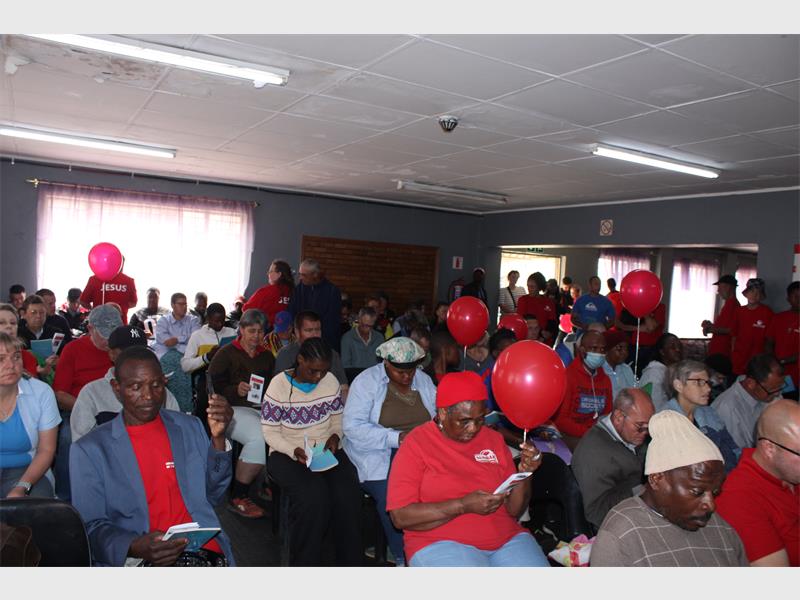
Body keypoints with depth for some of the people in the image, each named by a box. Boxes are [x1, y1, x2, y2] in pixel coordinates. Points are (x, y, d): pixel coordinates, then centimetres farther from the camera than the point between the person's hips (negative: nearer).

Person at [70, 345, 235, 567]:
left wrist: (218, 438, 2)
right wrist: (135, 547, -16)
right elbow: (91, 528, 3)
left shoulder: (190, 427, 14)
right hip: (136, 559, -1)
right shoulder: (89, 449, 6)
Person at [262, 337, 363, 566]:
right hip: (288, 454, -3)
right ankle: (305, 563, -11)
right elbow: (270, 432, -5)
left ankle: (349, 561, -6)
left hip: (327, 451, 3)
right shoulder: (279, 385, -7)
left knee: (348, 493, -25)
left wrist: (335, 436, -7)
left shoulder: (330, 380, 3)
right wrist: (295, 451, -19)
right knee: (313, 495, -32)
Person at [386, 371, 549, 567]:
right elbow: (400, 516, -10)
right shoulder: (416, 443, -3)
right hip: (441, 543, -4)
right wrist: (463, 506, -17)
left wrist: (524, 474, -7)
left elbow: (514, 510, 12)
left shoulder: (494, 440, 10)